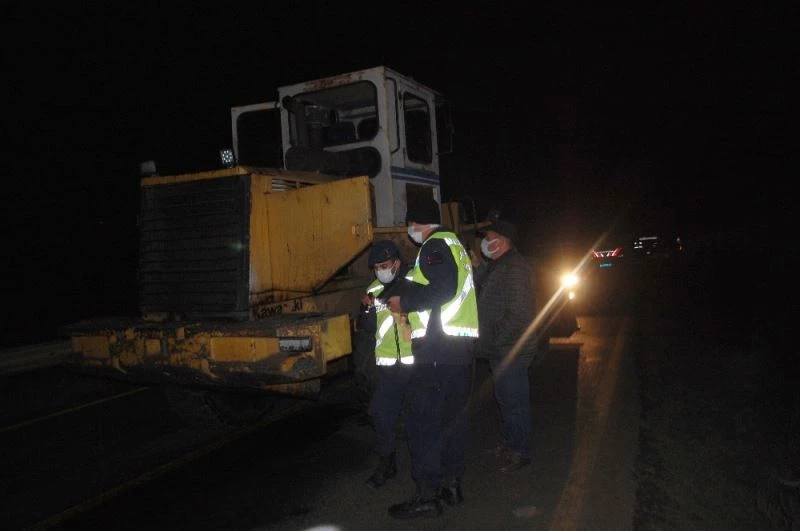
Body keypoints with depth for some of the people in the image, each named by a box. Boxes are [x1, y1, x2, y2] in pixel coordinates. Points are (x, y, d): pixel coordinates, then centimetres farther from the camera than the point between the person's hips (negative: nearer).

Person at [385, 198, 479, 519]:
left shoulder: (435, 245, -7)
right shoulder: (455, 245, 22)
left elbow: (444, 288, -21)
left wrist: (405, 302, -10)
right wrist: (413, 312, 21)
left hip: (437, 345, -10)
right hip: (461, 343, 10)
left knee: (422, 419, -6)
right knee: (453, 414, 13)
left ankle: (427, 495, -2)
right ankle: (451, 484, 21)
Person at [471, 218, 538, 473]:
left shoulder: (514, 268, -20)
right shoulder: (499, 265, 13)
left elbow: (518, 314, -25)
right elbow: (487, 290, 18)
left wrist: (494, 340, -20)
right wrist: (478, 267, 8)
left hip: (511, 351, -10)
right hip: (501, 350, 10)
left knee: (514, 400, 1)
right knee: (505, 397, 21)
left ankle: (521, 452, 15)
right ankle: (510, 442, 36)